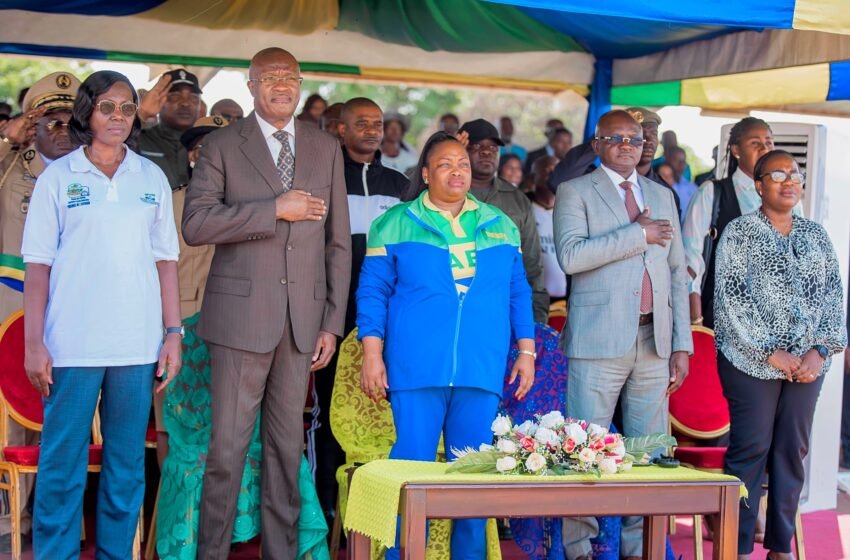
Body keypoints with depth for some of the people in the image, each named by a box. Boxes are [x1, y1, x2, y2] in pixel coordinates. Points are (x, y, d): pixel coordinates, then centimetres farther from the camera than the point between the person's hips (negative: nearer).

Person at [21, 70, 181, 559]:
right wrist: (34, 343, -4)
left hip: (137, 344, 2)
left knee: (127, 463, 8)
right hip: (72, 344, -2)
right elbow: (38, 264, 2)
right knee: (62, 463, 0)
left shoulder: (152, 179, 10)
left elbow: (166, 260, 11)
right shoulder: (58, 177, 3)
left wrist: (174, 334, 5)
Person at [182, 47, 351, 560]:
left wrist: (333, 322, 6)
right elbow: (196, 224, -10)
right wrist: (274, 209, -14)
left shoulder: (326, 148, 12)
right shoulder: (223, 147, 3)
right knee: (228, 445, -2)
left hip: (304, 318, 3)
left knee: (288, 445, 8)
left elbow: (338, 242, 11)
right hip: (241, 314, -3)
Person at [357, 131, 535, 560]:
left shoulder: (500, 226, 14)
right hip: (416, 369, -3)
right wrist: (372, 354, -6)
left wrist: (526, 351, 10)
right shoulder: (396, 224, 5)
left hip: (483, 371, 3)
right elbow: (373, 293, 2)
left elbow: (518, 294, 16)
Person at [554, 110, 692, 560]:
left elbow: (677, 273, 16)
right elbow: (570, 256, -14)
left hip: (654, 340, 5)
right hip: (600, 338, -4)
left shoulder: (662, 196, 18)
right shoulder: (575, 192, 4)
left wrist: (682, 345, 9)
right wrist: (637, 234, -12)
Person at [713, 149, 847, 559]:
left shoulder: (816, 235, 12)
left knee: (793, 451, 7)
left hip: (808, 363, 4)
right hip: (753, 361, -4)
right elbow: (731, 299, -8)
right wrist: (769, 352, -12)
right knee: (750, 450, -3)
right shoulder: (739, 233, -1)